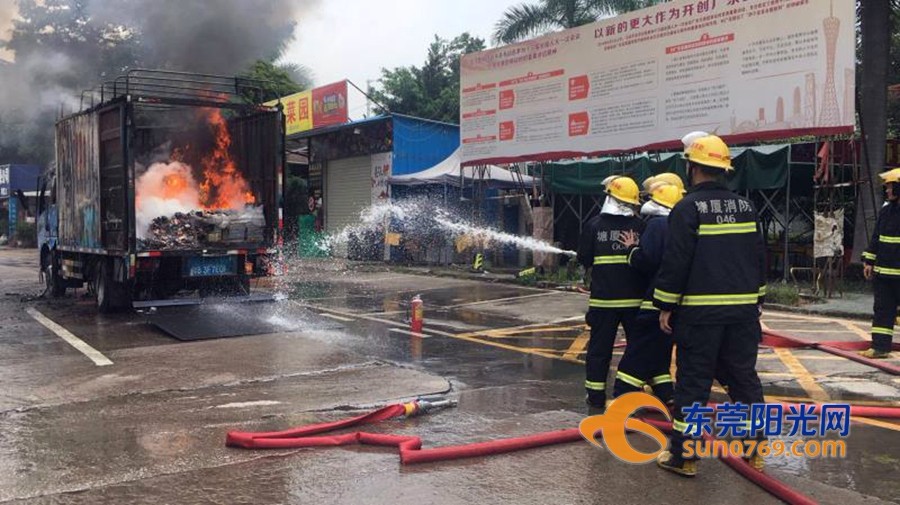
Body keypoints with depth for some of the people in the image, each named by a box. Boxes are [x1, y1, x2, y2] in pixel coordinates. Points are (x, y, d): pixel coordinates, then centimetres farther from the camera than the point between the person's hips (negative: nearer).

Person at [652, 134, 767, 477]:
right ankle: (754, 452, 20)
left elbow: (675, 262, -13)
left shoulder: (688, 208, -9)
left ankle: (682, 456, 7)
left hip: (700, 312, -5)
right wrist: (757, 300, 21)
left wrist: (666, 306, -6)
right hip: (743, 310, 6)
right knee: (744, 378, 13)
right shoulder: (745, 207, 10)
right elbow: (759, 257, 14)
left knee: (693, 383, 1)